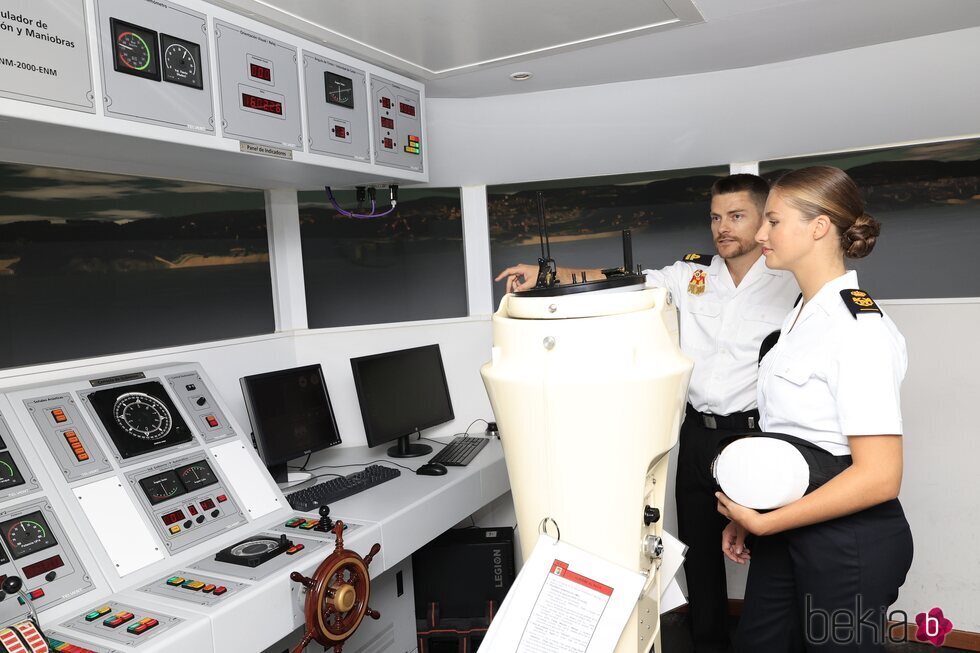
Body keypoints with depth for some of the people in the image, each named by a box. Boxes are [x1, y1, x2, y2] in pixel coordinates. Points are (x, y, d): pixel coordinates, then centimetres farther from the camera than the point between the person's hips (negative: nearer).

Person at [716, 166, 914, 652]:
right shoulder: (802, 314, 6)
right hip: (787, 526, 7)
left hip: (850, 537, -7)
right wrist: (746, 514, 10)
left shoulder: (859, 328, -20)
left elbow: (879, 475, -24)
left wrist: (765, 523, -20)